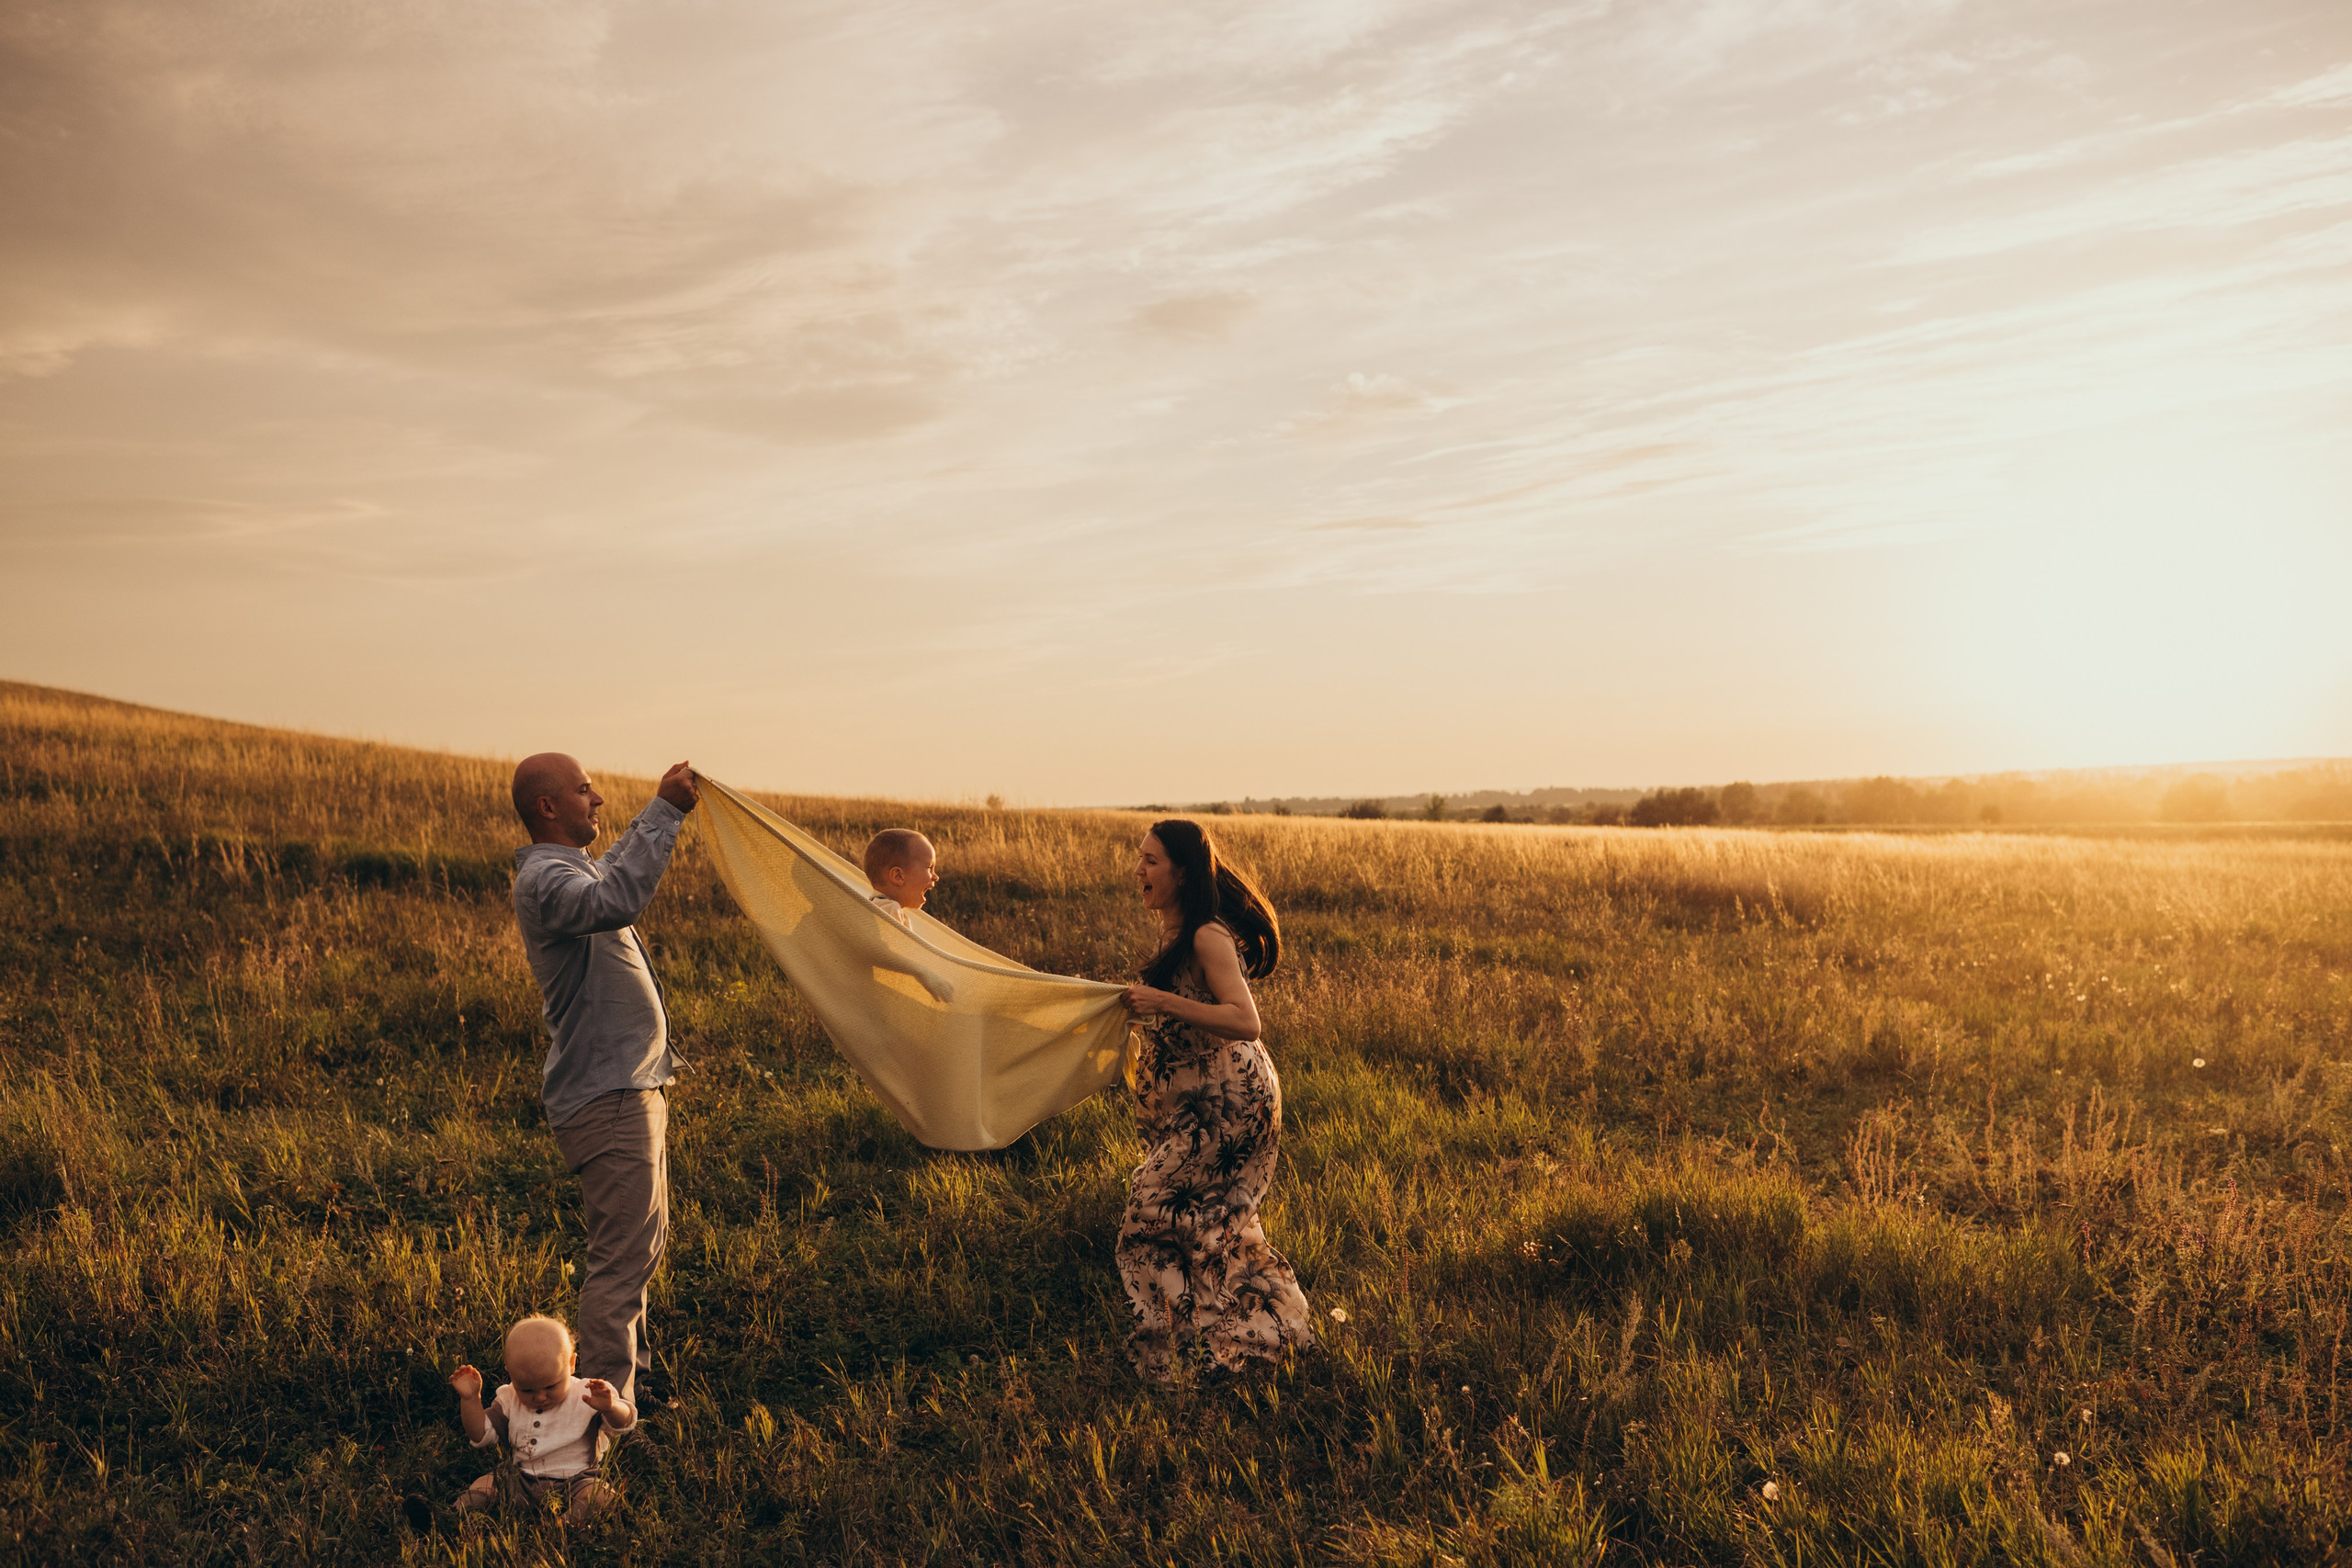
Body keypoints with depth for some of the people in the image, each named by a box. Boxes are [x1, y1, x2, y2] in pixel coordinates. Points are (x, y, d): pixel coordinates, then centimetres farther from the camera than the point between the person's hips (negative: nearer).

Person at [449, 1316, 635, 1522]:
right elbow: (481, 1434, 8)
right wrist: (470, 1399, -6)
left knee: (600, 1495, -32)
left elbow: (624, 1422, -14)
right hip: (520, 1482, 4)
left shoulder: (587, 1397, -7)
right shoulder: (510, 1401, 5)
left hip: (574, 1480, -4)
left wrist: (609, 1408, -37)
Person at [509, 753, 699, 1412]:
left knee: (642, 1238, 21)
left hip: (630, 1088, 11)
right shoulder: (543, 878, -18)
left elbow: (618, 869, 39)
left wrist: (664, 808, 30)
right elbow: (616, 900, -40)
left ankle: (632, 1367, 35)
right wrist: (664, 812, -36)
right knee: (622, 1255, -8)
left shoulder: (573, 867, 15)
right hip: (605, 1097, -11)